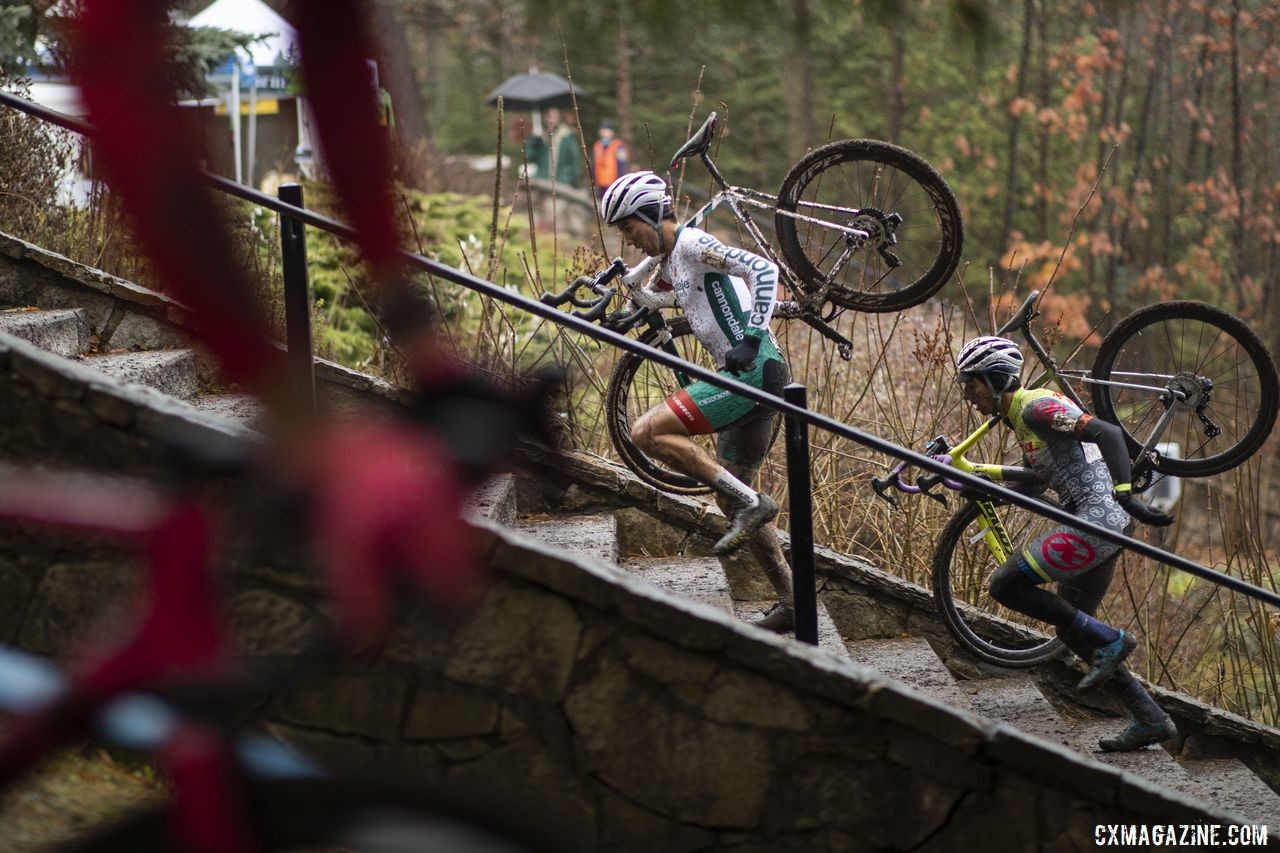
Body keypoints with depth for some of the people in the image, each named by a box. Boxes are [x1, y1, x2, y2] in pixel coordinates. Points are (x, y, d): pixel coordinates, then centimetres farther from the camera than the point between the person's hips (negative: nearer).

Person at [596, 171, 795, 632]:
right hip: (744, 376, 10)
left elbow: (764, 269, -21)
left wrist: (751, 338, -27)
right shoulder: (669, 262, 21)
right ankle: (791, 603, 13)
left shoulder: (692, 243, -8)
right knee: (729, 496, 13)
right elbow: (652, 300, 44)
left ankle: (750, 502, -15)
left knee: (647, 431, -16)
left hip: (755, 369, -10)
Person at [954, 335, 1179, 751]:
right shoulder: (1022, 415, 20)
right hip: (1106, 523, 10)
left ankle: (1109, 640, -5)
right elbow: (1034, 482, 32)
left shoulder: (1037, 406, -11)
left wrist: (1125, 495, -33)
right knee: (1072, 627, 16)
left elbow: (1108, 432, -22)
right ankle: (1151, 720, 17)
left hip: (1097, 518, -10)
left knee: (1006, 585, -10)